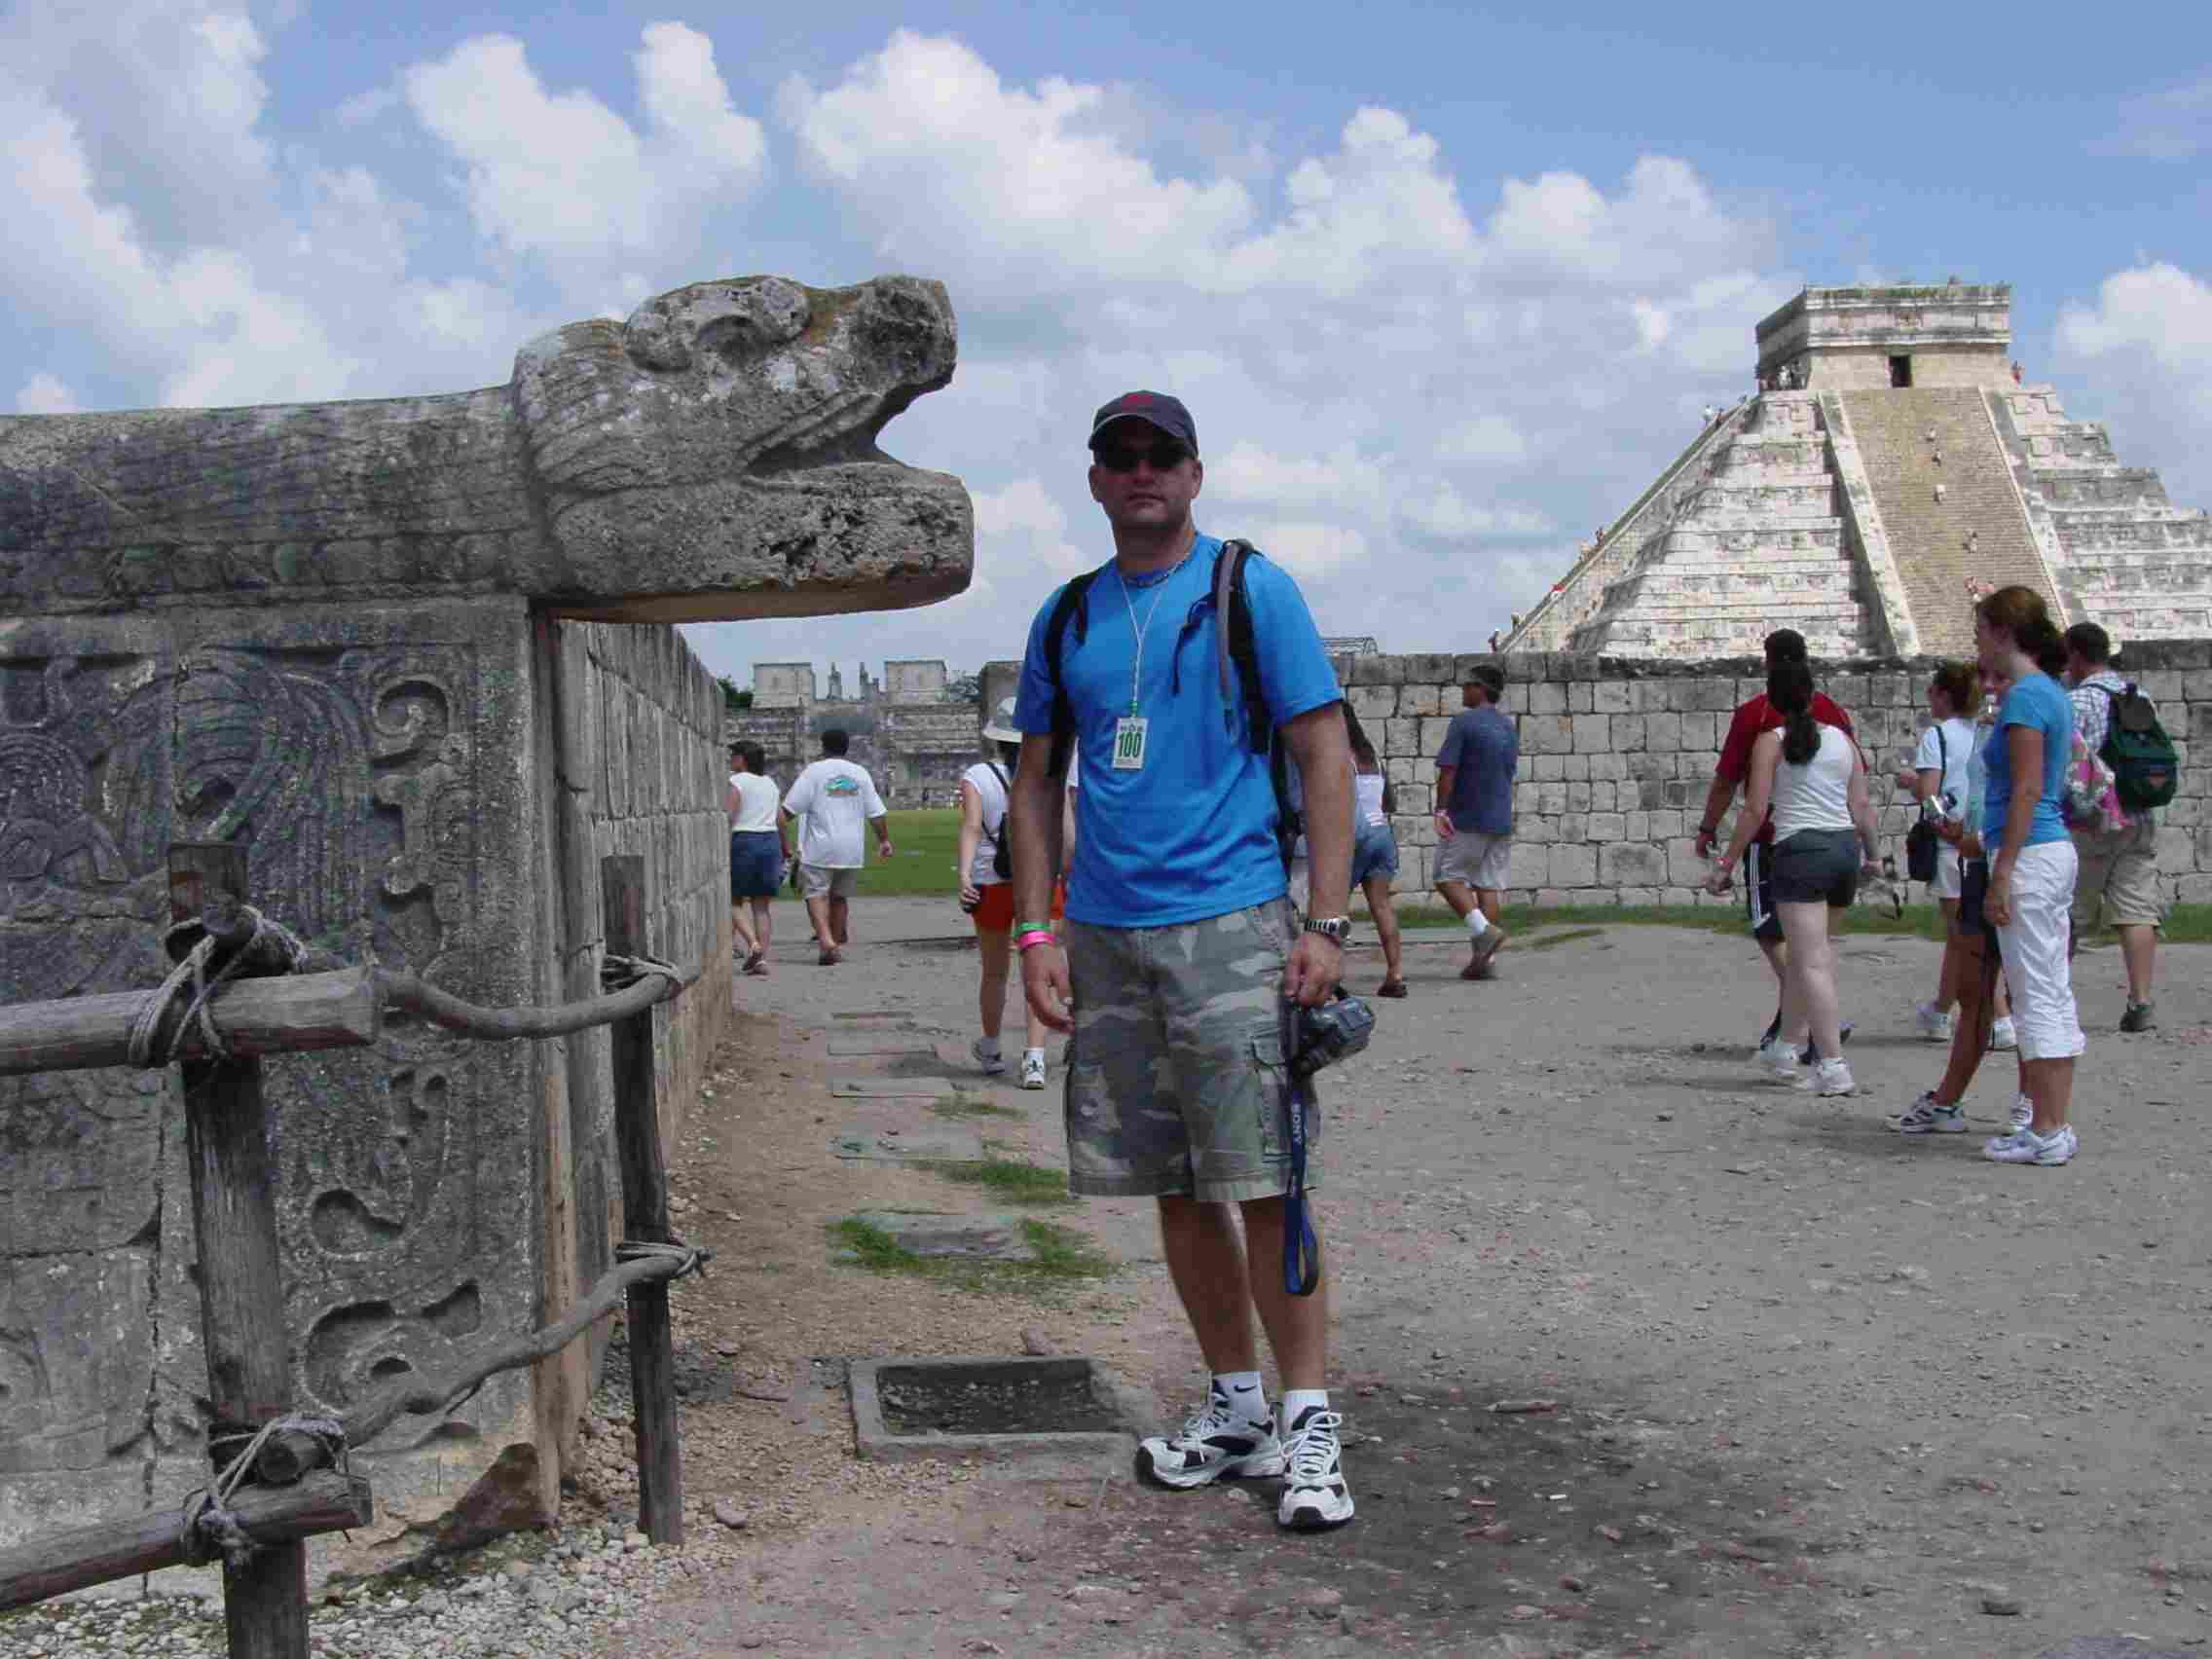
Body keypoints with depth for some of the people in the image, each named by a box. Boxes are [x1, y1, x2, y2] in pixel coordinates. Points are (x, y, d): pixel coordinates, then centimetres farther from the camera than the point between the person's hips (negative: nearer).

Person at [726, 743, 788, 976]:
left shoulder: (736, 782, -6)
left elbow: (727, 817, -16)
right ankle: (762, 959, 0)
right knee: (762, 904, 6)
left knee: (733, 901, 6)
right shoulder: (770, 783, 14)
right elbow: (782, 822, 15)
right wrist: (787, 851, 23)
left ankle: (753, 943, -14)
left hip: (743, 842, -6)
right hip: (771, 842, 6)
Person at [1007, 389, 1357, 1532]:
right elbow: (1035, 781, 16)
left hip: (1231, 928, -5)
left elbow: (1326, 755, -3)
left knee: (1264, 1186, -7)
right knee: (1175, 1191, 11)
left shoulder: (1252, 589, 0)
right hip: (1106, 938, 5)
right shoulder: (1067, 616, 13)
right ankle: (1235, 1404, 23)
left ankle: (1309, 1424, 3)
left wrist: (1326, 924, -12)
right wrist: (1035, 933, 6)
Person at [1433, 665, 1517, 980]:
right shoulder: (1509, 728, 14)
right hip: (1501, 820, 7)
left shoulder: (1464, 722, -9)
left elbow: (1447, 770, -15)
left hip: (1467, 819, -6)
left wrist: (1441, 809, -13)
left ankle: (1484, 931, -15)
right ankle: (1482, 958, 2)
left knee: (1448, 876, 4)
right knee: (1489, 884, 5)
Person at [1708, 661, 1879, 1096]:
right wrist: (1870, 855, 22)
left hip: (1801, 849, -6)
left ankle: (1834, 1067, -11)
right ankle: (1786, 1049, 27)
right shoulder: (1842, 739, 11)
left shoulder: (1771, 741, -2)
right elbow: (1862, 804, 10)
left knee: (1812, 961, -6)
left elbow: (1755, 809, -7)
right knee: (1813, 948, 20)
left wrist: (1728, 862, -2)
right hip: (1845, 847, 6)